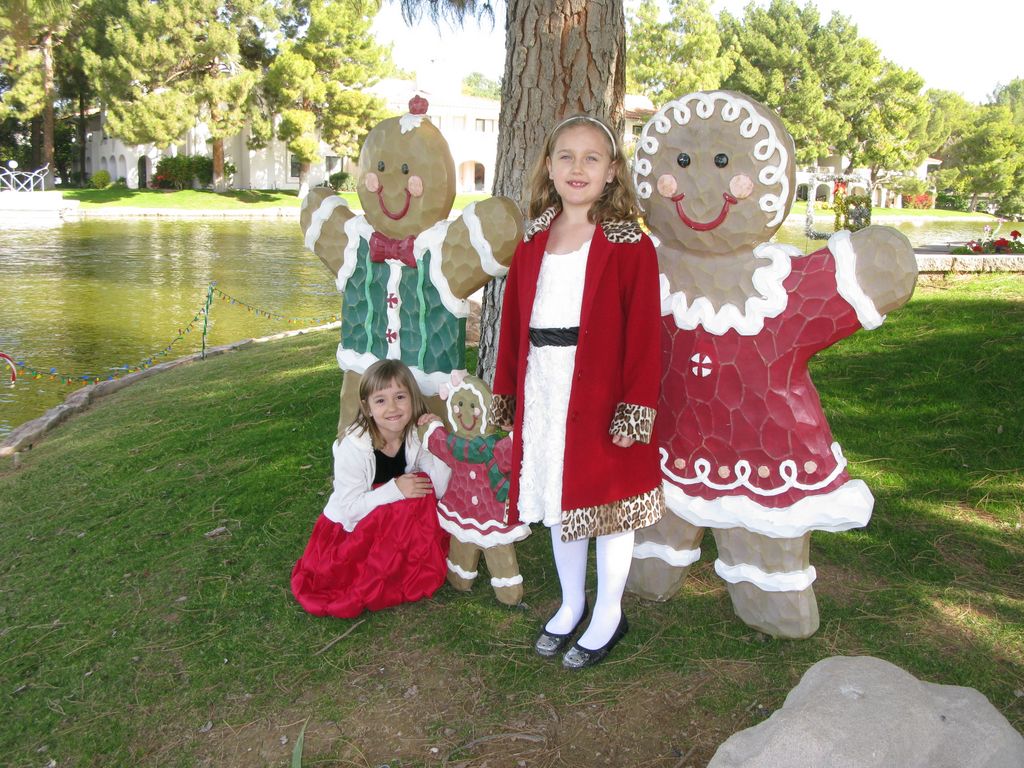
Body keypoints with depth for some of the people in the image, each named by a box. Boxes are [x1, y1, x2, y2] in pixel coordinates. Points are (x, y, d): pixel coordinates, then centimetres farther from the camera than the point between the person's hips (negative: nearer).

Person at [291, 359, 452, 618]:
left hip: (402, 524, 4)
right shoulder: (353, 446, -23)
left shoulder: (416, 436, -11)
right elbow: (350, 507, -25)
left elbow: (440, 489, -16)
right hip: (349, 527, -4)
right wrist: (395, 490, -34)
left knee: (421, 485, -20)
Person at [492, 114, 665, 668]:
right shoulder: (533, 241, 9)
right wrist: (507, 390, 9)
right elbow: (513, 321, 10)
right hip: (543, 393, 6)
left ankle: (608, 616, 27)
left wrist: (636, 404, -17)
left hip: (602, 396, -5)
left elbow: (643, 332, -12)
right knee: (557, 499, 17)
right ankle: (571, 604, 37)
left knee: (608, 502, 7)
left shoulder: (629, 245, -8)